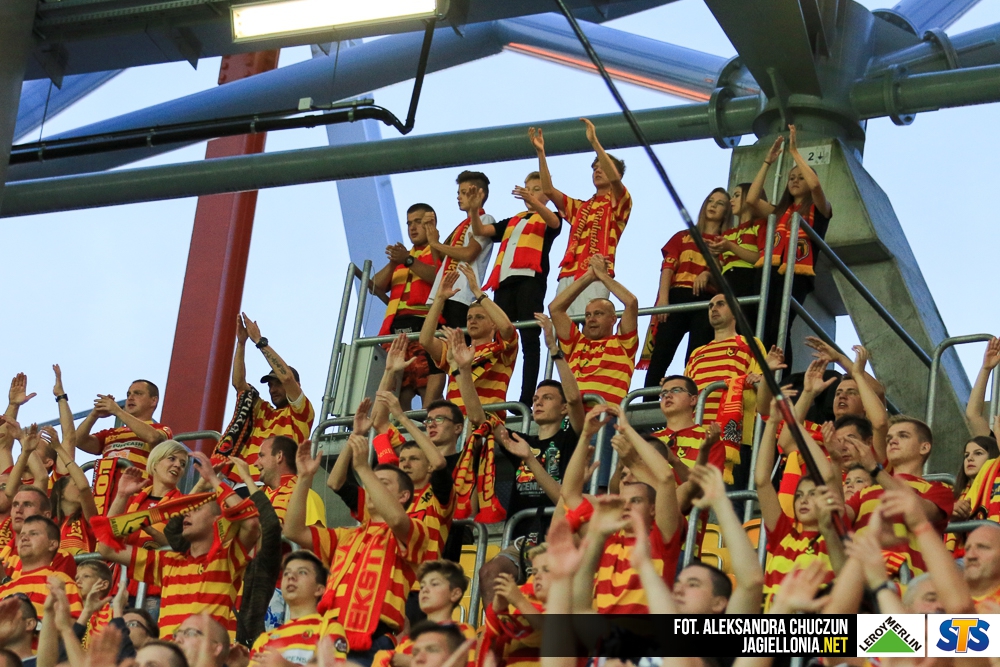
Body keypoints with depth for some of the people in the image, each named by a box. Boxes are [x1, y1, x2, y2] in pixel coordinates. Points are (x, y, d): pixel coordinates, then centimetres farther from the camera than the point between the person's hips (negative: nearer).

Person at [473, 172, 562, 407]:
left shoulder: (547, 218, 15)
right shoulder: (511, 221, 30)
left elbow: (554, 222, -10)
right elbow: (480, 230, 21)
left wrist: (533, 202, -28)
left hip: (530, 279, -5)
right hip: (504, 281, 5)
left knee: (529, 339, -12)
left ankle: (526, 398, -19)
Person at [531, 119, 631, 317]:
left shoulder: (618, 204, 12)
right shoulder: (579, 207, 29)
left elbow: (614, 178, -8)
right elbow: (548, 190, 19)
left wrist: (594, 141, -12)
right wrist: (540, 152, 12)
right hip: (568, 275, 5)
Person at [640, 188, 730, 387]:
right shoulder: (683, 237, 21)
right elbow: (668, 267, 8)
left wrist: (708, 275, -15)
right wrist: (663, 298, -8)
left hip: (706, 302, -1)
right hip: (677, 298, 1)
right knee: (660, 355, -11)